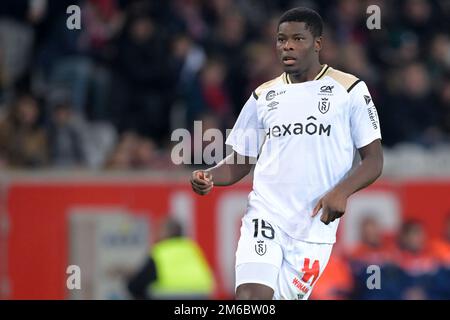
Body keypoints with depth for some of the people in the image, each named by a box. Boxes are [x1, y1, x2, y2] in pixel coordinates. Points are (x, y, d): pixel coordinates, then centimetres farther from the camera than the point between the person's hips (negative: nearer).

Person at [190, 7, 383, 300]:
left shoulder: (349, 90, 2)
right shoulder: (263, 97, 12)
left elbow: (374, 160, 0)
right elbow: (240, 163, 18)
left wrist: (341, 191, -18)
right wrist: (209, 177, -4)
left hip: (315, 227, -1)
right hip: (265, 217, 1)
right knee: (250, 297, -19)